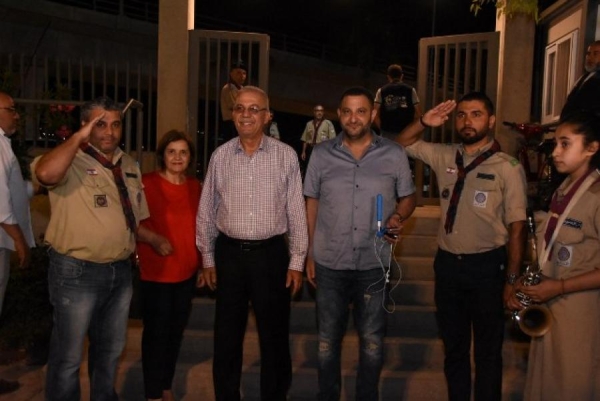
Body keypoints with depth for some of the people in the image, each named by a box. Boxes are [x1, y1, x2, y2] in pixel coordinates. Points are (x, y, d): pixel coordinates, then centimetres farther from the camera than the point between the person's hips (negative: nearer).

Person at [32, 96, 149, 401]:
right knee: (68, 356, 7)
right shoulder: (70, 161, -11)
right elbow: (45, 174, -35)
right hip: (77, 272, -6)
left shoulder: (129, 165, 10)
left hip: (121, 271, 6)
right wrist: (79, 137, -27)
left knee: (110, 350, 22)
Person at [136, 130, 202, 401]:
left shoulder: (195, 186, 7)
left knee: (176, 332, 16)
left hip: (187, 271, 6)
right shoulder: (147, 183, -10)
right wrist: (154, 239, -27)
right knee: (156, 333, 5)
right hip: (156, 273, -5)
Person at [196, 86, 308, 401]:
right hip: (229, 253, 2)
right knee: (226, 338, 14)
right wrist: (208, 259, 8)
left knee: (274, 338, 10)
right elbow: (207, 211, 8)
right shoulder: (220, 156, 2)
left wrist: (296, 262, -3)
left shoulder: (286, 156, -3)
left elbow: (296, 212, -1)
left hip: (271, 254, -2)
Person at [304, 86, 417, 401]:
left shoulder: (394, 155, -2)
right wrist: (309, 255, 3)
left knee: (372, 341, 13)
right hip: (330, 264, 1)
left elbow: (407, 197, 8)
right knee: (328, 340, 14)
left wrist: (399, 216, -15)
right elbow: (312, 204, 5)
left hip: (375, 264, 0)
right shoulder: (321, 155, 0)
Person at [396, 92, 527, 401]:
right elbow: (403, 144, 16)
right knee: (453, 346, 19)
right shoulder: (444, 156, 3)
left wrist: (512, 279, -9)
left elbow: (517, 227, -9)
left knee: (487, 350, 13)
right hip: (447, 263, 4)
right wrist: (424, 123, -4)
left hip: (487, 265, -4)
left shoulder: (508, 168, -10)